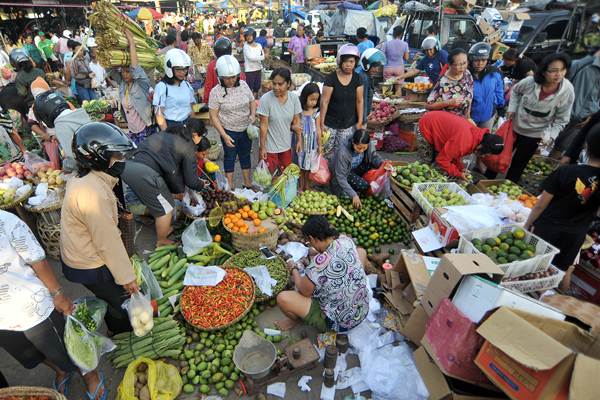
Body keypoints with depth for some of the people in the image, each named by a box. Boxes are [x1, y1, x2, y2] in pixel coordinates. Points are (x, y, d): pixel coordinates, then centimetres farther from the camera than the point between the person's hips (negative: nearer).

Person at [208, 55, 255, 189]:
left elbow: (252, 102, 9)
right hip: (229, 131, -4)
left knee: (245, 155, 18)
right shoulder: (216, 92, -16)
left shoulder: (243, 85, -5)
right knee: (230, 157, 12)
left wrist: (253, 114, -12)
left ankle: (248, 183, 35)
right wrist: (224, 135, -19)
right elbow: (213, 116, -14)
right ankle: (230, 186, 28)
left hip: (246, 129, 4)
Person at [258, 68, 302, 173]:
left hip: (286, 145, 4)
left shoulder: (294, 98, -9)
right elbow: (264, 125, -16)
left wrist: (299, 140, 4)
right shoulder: (266, 99, -20)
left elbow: (296, 121, 2)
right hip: (269, 146, -3)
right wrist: (262, 147, -12)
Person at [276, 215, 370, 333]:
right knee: (361, 251, 20)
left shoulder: (319, 264, -33)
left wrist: (294, 270, 4)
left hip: (339, 324, -6)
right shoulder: (346, 240, -14)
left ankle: (299, 320, 25)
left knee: (282, 298, -10)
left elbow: (305, 292, -13)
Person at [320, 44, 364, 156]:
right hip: (331, 124, -3)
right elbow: (324, 101, -12)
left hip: (349, 125, 3)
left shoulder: (357, 78, -2)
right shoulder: (331, 78, -13)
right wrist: (321, 123, -11)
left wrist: (360, 121, 4)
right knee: (325, 151, 1)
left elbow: (359, 101, 4)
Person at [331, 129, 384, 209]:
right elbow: (341, 177, -31)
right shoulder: (342, 153, -35)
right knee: (364, 186, -26)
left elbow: (374, 156, -7)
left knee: (375, 164, -18)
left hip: (357, 168, 6)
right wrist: (353, 195, -33)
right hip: (345, 173, -6)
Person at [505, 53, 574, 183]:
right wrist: (512, 109, -6)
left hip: (535, 134, -1)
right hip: (514, 126, 1)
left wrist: (549, 135, -22)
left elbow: (561, 120, -10)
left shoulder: (567, 91, -20)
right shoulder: (530, 82, -20)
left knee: (518, 164, 10)